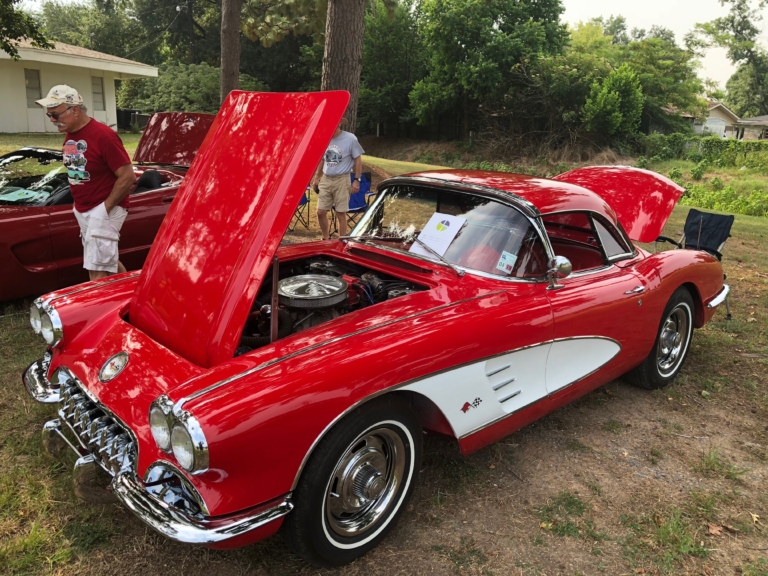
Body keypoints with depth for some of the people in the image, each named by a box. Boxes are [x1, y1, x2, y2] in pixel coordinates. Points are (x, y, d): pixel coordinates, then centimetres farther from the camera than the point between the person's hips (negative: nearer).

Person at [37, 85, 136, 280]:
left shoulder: (103, 136, -19)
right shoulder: (69, 135, 7)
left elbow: (128, 177, -20)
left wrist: (105, 207, -16)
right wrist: (79, 205, 9)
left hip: (103, 210, -9)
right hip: (83, 211, 9)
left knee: (97, 271, -8)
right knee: (108, 262, 17)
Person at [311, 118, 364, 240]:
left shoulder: (350, 139, -8)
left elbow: (358, 160, -3)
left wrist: (357, 180, -7)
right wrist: (316, 177, 16)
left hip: (341, 180, -4)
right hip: (325, 179, 4)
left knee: (340, 213, 1)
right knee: (321, 212, 4)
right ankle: (326, 238, 24)